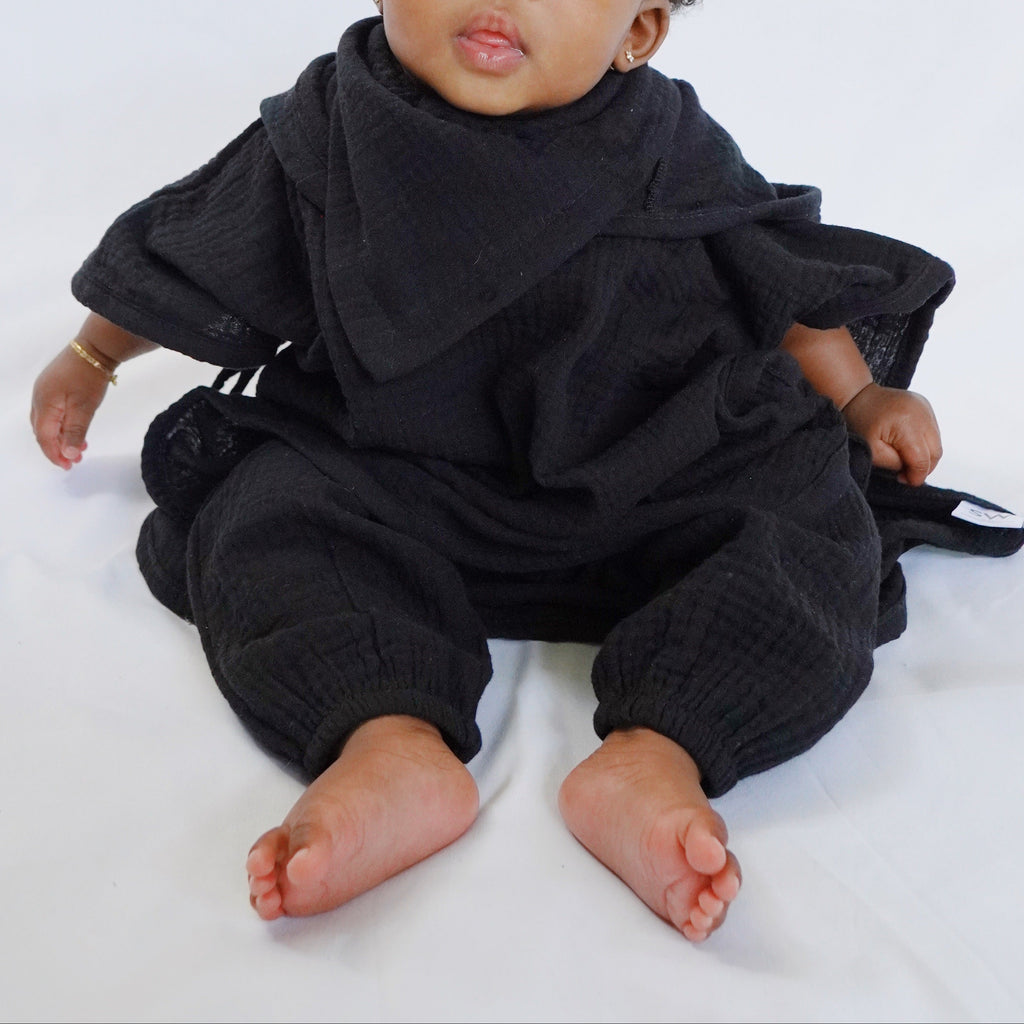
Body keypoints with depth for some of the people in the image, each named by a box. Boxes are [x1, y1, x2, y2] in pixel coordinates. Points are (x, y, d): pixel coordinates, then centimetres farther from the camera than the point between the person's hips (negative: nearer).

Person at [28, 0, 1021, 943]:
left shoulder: (672, 157, -4)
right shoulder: (327, 136, -4)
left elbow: (781, 271, 13)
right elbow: (193, 256, 11)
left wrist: (859, 399, 10)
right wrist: (91, 358, 23)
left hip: (650, 487, 0)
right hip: (397, 484, 1)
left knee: (817, 529, -23)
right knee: (260, 512, -23)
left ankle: (655, 753, -44)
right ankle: (388, 743, -45)